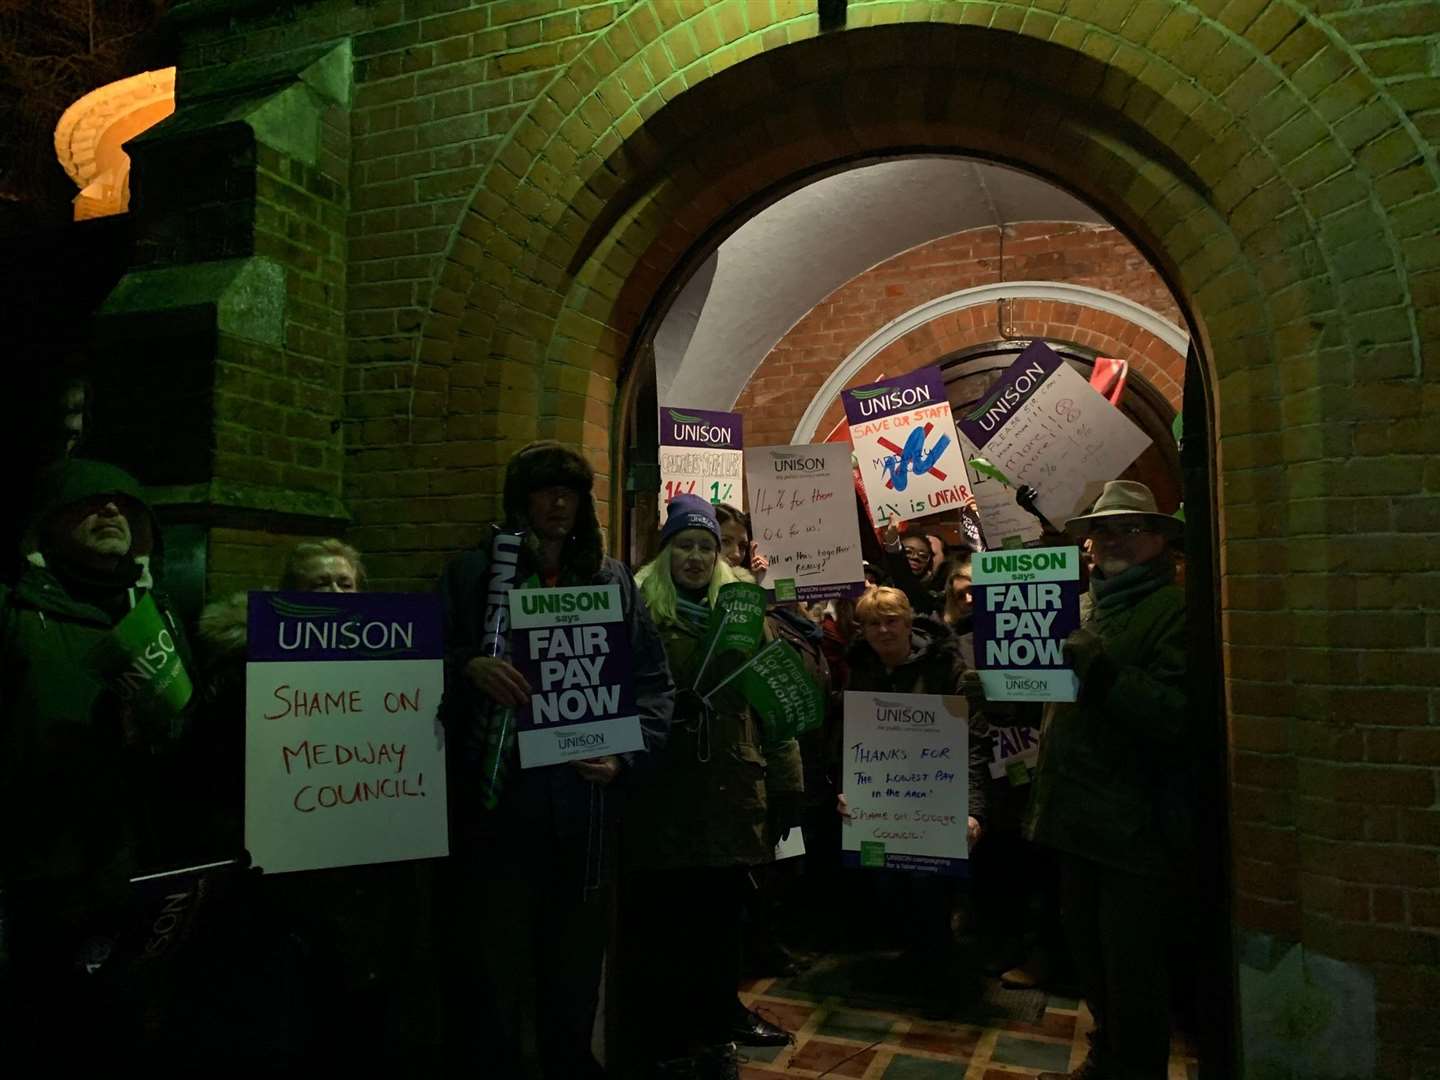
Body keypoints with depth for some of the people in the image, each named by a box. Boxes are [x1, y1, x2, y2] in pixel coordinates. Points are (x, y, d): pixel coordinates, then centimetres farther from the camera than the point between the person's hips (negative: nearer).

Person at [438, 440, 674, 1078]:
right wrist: (468, 667, -20)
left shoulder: (612, 580, 9)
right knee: (491, 963, 4)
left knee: (575, 962, 15)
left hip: (583, 802, 3)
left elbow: (654, 679, 8)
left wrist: (626, 756, -5)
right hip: (494, 798, -2)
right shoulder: (474, 573, 3)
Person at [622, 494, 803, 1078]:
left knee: (721, 922, 14)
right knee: (661, 924, 6)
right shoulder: (638, 609, 0)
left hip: (731, 791, 3)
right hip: (661, 791, -2)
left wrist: (785, 784, 2)